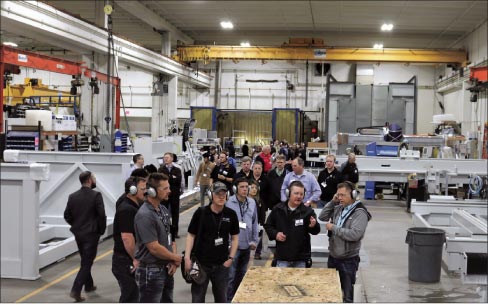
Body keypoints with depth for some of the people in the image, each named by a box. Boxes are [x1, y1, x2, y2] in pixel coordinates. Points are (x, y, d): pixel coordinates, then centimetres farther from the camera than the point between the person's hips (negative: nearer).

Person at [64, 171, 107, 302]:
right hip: (91, 233, -6)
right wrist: (101, 230, -2)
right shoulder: (96, 195, -13)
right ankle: (76, 290, -9)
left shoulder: (73, 196, 2)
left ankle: (89, 285, 33)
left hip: (78, 233, 6)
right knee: (87, 263, -1)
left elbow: (67, 215, 3)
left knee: (85, 261, 22)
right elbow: (102, 215, -16)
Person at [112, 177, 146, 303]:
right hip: (127, 262, -10)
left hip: (131, 260, 10)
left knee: (132, 295, 18)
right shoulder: (127, 210, -19)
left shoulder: (133, 207, 14)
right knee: (130, 297, -3)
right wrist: (135, 259, -21)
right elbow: (127, 237, -26)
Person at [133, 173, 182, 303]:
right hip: (150, 272, -9)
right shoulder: (144, 215, -21)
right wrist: (176, 258, -9)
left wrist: (173, 261, -3)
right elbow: (154, 248, -24)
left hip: (167, 269, 9)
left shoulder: (163, 209, 7)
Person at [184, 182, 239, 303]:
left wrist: (231, 258, 0)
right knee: (197, 298, 7)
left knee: (221, 298, 15)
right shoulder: (201, 213, -9)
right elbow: (191, 235, -4)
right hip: (200, 263, -2)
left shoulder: (231, 214, -2)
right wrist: (187, 257, -10)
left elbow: (235, 237, 7)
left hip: (221, 264, 2)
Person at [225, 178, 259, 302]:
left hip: (246, 245, 6)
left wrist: (255, 240, 11)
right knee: (231, 275, -3)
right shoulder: (229, 202, -13)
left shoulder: (252, 202, 4)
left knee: (242, 275, 18)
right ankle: (229, 300, 8)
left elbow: (255, 223, 12)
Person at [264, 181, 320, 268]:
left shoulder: (307, 211, -6)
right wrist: (275, 234, -7)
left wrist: (314, 226, -31)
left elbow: (316, 231, -8)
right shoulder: (278, 210, -1)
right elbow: (268, 225, 11)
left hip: (301, 259, 0)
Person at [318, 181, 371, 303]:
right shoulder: (338, 208, 5)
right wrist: (332, 202, -2)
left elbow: (355, 234, -26)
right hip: (332, 257, 7)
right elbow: (322, 217, 8)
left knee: (347, 294, 5)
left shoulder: (360, 213, -15)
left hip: (348, 260, -7)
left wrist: (333, 227, -19)